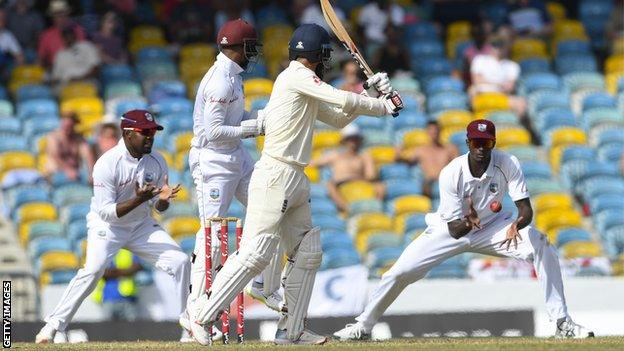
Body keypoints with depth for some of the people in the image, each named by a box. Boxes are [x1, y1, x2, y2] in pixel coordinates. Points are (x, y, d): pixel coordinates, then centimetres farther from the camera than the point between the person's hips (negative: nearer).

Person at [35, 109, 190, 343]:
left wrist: (163, 199, -20)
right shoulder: (107, 164, -22)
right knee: (93, 269, -28)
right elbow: (105, 211, -24)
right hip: (107, 226, -5)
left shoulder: (157, 162, -5)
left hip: (142, 225, 5)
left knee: (180, 261, -8)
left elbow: (159, 207, 4)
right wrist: (139, 200, -35)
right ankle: (53, 325, -20)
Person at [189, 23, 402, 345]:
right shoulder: (296, 75, -9)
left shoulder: (306, 88, 20)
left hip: (296, 182, 11)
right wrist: (384, 106, 0)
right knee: (255, 254, -14)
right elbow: (345, 101, -14)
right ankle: (201, 317, -11)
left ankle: (291, 330, 15)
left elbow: (339, 118, 27)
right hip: (275, 177, -11)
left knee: (307, 253, 12)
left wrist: (371, 93, 16)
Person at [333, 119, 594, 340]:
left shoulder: (508, 165, -24)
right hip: (453, 229, -1)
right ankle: (363, 326, 8)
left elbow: (526, 209, -28)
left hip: (491, 227, 1)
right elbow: (454, 230, -25)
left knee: (543, 247, -22)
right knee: (400, 272, -13)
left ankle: (562, 322, -15)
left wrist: (518, 224, -51)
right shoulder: (451, 174, -27)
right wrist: (468, 222, -48)